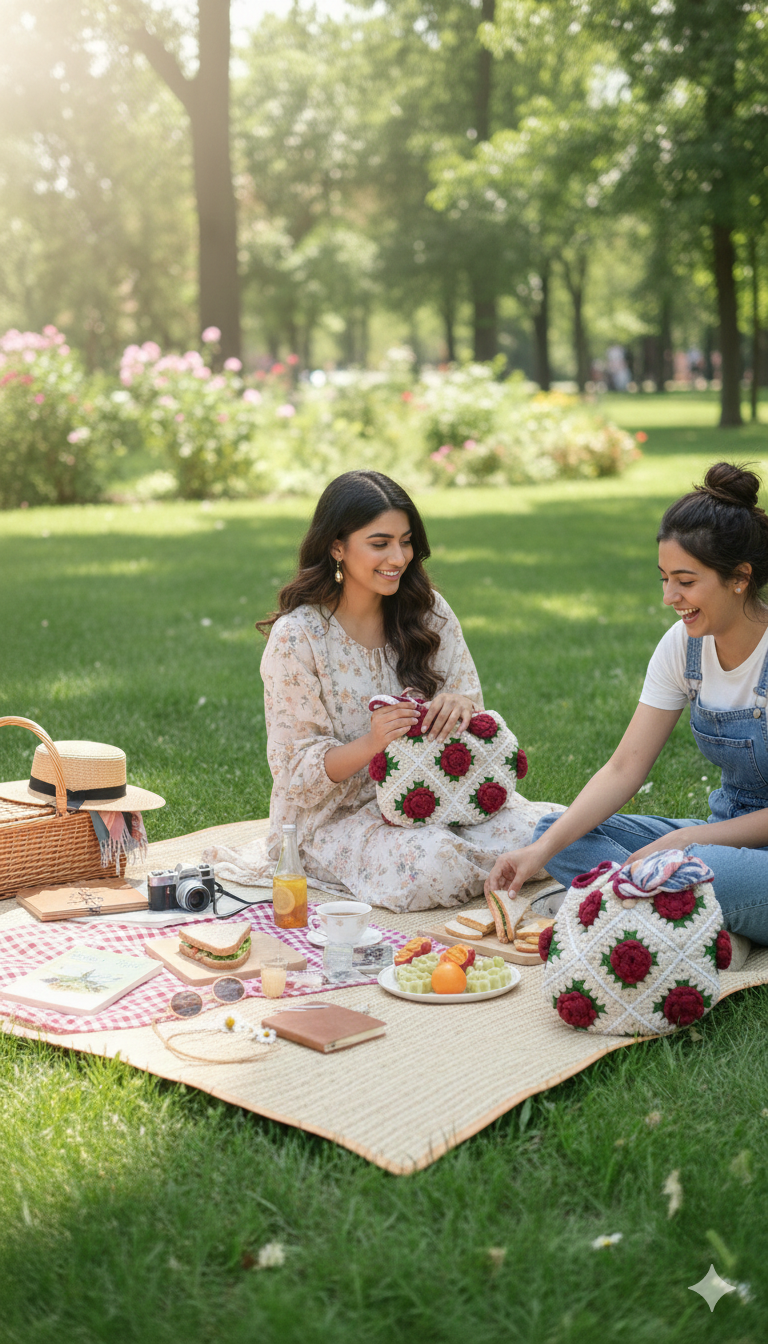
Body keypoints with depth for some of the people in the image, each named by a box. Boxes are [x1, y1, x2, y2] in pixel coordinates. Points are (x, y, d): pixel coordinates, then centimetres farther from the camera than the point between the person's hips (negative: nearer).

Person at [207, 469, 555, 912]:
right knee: (430, 865, -33)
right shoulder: (296, 637, -13)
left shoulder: (428, 611, 1)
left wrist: (458, 704, -20)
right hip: (338, 812, -4)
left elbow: (469, 701, 6)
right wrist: (371, 743, -31)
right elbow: (297, 769, -12)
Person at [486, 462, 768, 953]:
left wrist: (683, 841, -21)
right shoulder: (684, 645, -2)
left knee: (703, 867, -40)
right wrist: (543, 849, -17)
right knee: (558, 833, -8)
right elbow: (625, 769, -4)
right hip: (726, 834, 7)